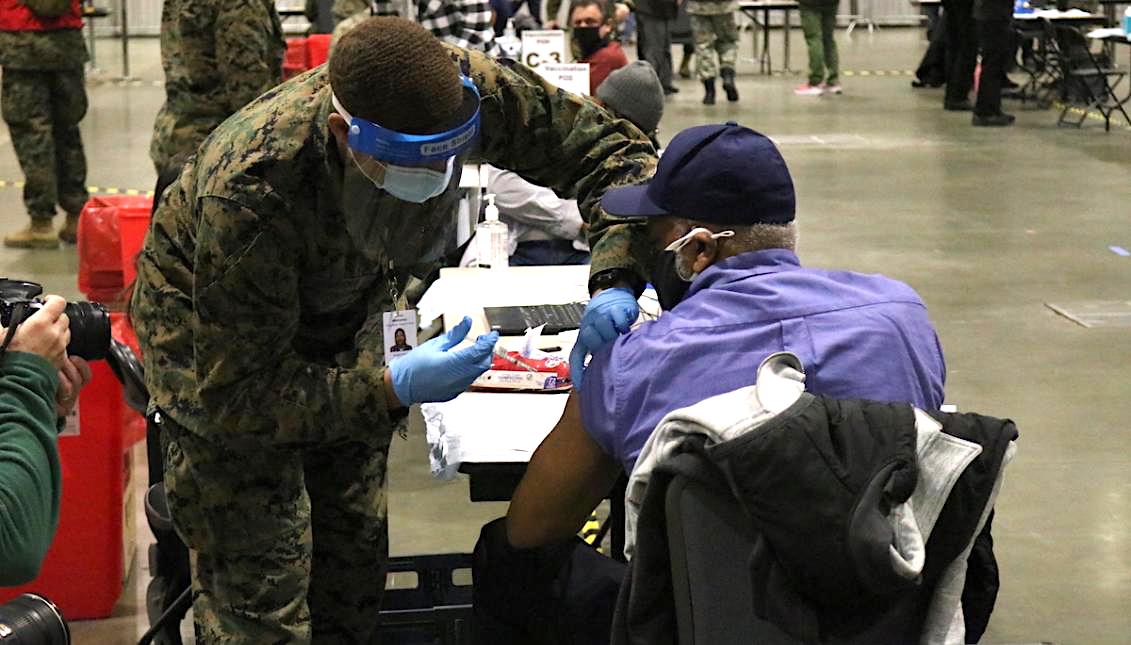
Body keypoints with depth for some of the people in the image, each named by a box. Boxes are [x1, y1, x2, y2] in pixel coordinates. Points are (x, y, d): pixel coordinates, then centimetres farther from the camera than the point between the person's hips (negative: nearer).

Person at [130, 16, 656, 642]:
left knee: (355, 550, 10)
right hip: (216, 332, -5)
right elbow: (234, 393, -33)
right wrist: (392, 389, -42)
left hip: (348, 304, 5)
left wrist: (614, 281, -32)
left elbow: (612, 147, -16)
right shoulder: (250, 191, -42)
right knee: (262, 591, -10)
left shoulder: (464, 85, -30)